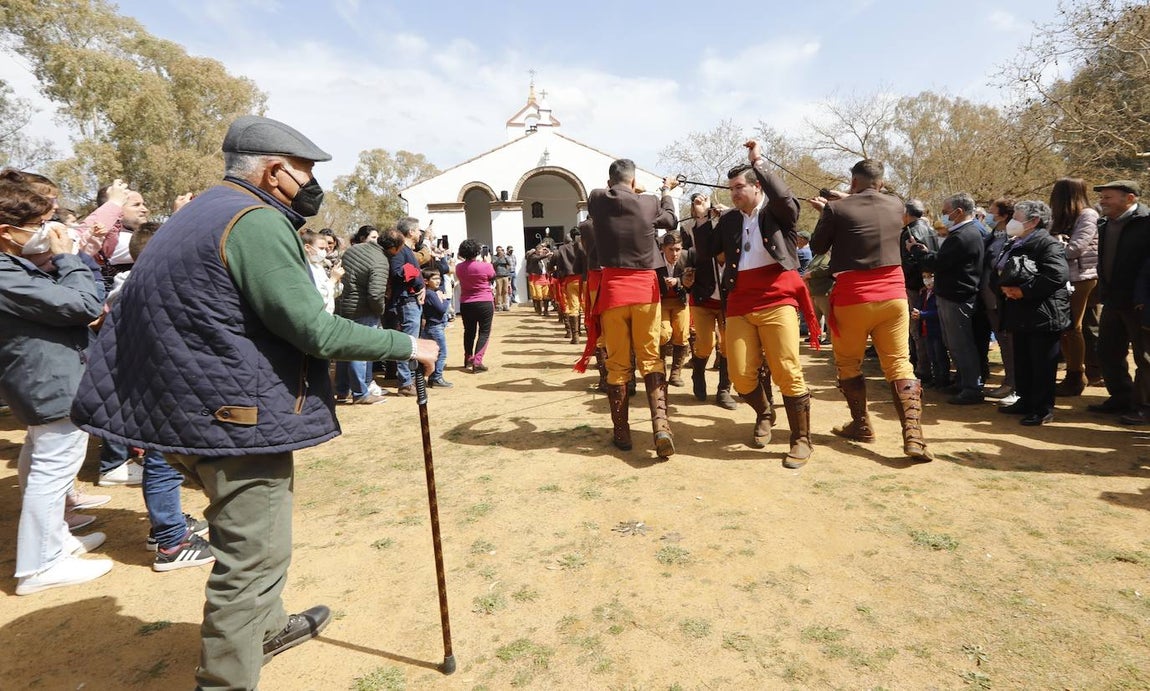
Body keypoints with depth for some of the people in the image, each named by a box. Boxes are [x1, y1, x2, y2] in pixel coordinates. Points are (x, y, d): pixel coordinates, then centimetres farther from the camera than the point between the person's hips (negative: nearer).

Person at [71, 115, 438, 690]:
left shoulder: (200, 213, 15)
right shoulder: (257, 221, -18)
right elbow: (315, 331, -24)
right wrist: (406, 345, -14)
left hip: (191, 409, 11)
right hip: (238, 418, -11)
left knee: (248, 543, 26)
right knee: (255, 557, 1)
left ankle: (267, 629, 45)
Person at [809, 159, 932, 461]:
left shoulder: (837, 209, -7)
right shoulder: (897, 206, 6)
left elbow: (817, 247, 6)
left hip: (852, 299, -3)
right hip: (893, 296, 3)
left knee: (848, 364, 14)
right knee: (899, 364, 4)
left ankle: (861, 425, 23)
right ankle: (914, 435, -7)